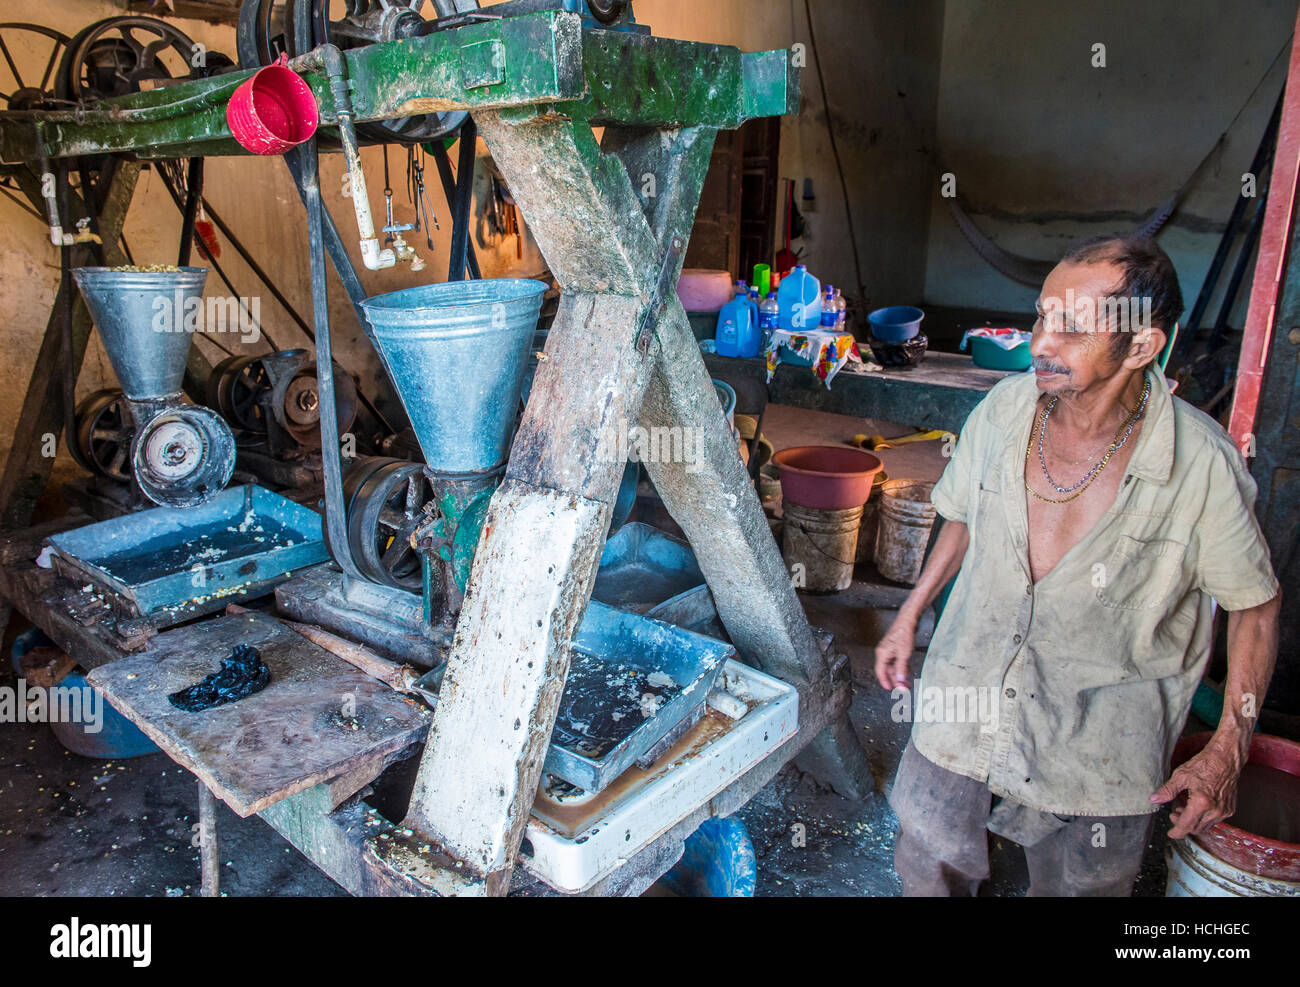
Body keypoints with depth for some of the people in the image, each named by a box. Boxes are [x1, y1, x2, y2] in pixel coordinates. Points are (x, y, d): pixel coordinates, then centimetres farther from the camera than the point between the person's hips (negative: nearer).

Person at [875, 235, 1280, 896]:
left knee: (1078, 883, 17)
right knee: (928, 867, 16)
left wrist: (1228, 750, -8)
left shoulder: (1203, 464, -19)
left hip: (1098, 745, -2)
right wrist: (908, 617, 10)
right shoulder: (1003, 409, -9)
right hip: (967, 702, 3)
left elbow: (1254, 603, -5)